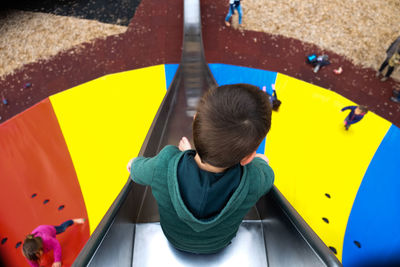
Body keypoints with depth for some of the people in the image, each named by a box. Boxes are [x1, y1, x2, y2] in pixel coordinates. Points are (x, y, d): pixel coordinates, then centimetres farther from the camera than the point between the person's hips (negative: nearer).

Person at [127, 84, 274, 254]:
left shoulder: (162, 168, -43)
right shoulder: (252, 182, -43)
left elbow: (137, 170, -16)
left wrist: (134, 162, 11)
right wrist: (261, 162, 11)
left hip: (176, 240, 1)